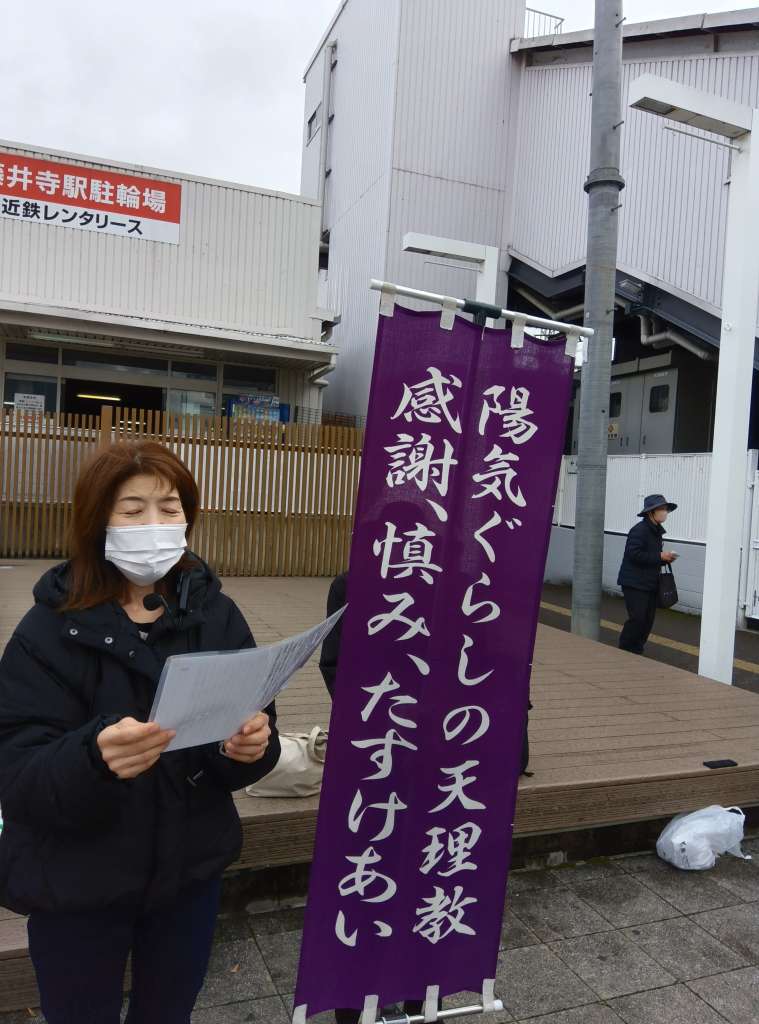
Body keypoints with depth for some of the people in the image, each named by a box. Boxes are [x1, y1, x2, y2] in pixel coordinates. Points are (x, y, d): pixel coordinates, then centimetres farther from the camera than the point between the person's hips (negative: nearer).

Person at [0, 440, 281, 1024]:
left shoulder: (217, 614, -7)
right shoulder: (51, 629, -14)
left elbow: (257, 730, -6)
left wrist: (250, 746, -28)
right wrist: (96, 754, -38)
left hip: (190, 872, 2)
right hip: (74, 887, -2)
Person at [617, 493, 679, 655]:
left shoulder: (657, 531, 13)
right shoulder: (639, 530, -16)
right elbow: (635, 554, -23)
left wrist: (665, 559, 4)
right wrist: (660, 556, -20)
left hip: (650, 584, 9)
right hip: (634, 583, -9)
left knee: (648, 620, 9)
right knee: (637, 618, -10)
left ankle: (636, 651, 20)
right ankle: (623, 651, 3)